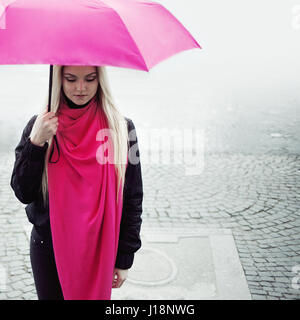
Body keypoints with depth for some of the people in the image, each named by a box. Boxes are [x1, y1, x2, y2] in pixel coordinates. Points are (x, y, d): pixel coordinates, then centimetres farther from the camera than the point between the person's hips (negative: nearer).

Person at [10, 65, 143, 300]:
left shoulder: (121, 128, -6)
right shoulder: (40, 125, -3)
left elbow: (132, 200, -2)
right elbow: (23, 194, -6)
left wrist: (124, 258, -2)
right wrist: (36, 142, -19)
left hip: (99, 250, -1)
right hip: (48, 248, 1)